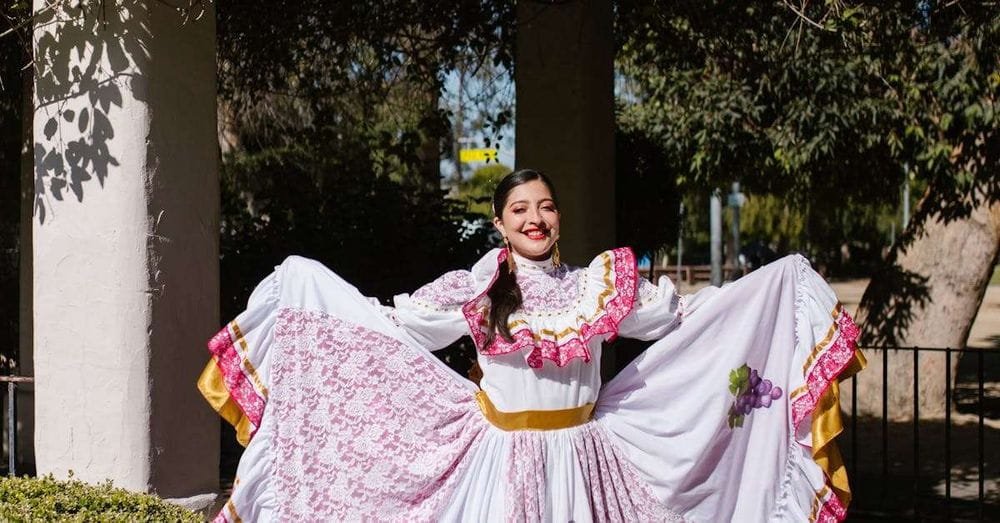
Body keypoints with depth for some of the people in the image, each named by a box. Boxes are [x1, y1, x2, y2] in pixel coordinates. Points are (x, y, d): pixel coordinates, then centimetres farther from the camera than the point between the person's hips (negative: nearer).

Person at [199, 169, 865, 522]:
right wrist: (308, 281, 6)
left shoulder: (601, 284, 3)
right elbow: (392, 322, 7)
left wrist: (782, 280, 13)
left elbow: (684, 312, 12)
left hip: (580, 456, 2)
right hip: (502, 456, -2)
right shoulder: (474, 288, -2)